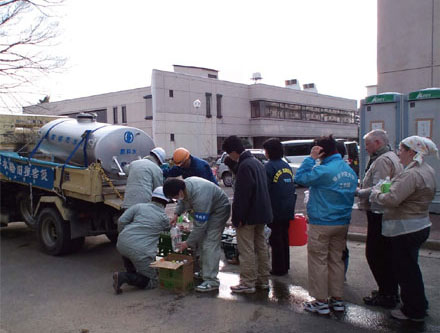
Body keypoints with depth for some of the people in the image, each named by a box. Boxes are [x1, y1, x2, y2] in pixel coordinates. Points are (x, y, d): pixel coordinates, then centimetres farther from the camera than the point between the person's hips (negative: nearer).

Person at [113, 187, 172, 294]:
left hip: (122, 244, 5)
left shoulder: (139, 206, 12)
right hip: (141, 252, -4)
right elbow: (168, 228, 30)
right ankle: (124, 277, -9)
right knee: (152, 282, 8)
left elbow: (122, 221, 5)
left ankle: (131, 273, 31)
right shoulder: (164, 218, 10)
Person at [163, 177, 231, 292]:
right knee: (201, 241, 12)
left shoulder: (200, 197, -40)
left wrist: (188, 243, -22)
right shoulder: (184, 184, -14)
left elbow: (200, 226, -32)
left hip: (219, 209, -9)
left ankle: (211, 281, -16)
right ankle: (204, 271, 23)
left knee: (210, 243, -17)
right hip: (207, 209, 9)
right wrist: (176, 214, -4)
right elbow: (183, 200, 11)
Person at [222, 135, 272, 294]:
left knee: (246, 249, -1)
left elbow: (243, 194, -23)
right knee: (261, 246, 16)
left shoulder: (245, 166, -19)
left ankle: (247, 283, 6)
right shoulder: (256, 162, 12)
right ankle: (263, 280, 26)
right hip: (261, 214, 10)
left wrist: (238, 217, -19)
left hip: (249, 215, -10)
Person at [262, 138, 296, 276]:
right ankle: (285, 265, 28)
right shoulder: (287, 166, 10)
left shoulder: (269, 167, -14)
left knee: (275, 240, 2)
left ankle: (278, 269, 9)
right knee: (284, 238, 17)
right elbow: (292, 188, 15)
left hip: (275, 210, -7)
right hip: (288, 210, 7)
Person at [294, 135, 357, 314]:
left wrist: (311, 158, -10)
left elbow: (300, 177, -14)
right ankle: (337, 299, 23)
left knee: (318, 262, 3)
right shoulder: (350, 171, 7)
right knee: (336, 260, 15)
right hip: (342, 223, 8)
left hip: (321, 224, -7)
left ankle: (321, 301, 10)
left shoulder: (323, 170, -19)